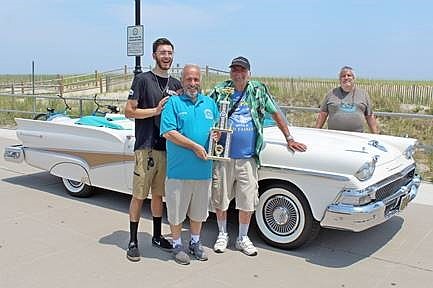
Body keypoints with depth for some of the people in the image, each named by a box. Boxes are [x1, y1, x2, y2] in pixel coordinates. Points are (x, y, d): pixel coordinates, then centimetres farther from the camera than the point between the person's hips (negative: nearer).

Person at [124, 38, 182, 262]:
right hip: (146, 147, -5)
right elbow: (129, 111, -7)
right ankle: (133, 242, 10)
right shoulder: (143, 79, -2)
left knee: (158, 194, 14)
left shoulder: (176, 84, 13)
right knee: (139, 195, 0)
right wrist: (156, 110, -15)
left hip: (167, 147, 5)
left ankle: (157, 236, 27)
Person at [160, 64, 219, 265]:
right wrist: (195, 146, -17)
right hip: (179, 170, -4)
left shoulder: (210, 103, 12)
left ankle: (195, 243, 35)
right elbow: (168, 133, -14)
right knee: (176, 211, 7)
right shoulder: (174, 102, -3)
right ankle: (177, 245, 25)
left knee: (198, 211, 17)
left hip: (203, 169, 4)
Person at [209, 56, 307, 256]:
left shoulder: (258, 91, 4)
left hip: (248, 159, 1)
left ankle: (243, 239, 26)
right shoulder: (219, 91, 0)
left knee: (247, 202, 8)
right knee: (220, 200, 10)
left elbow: (275, 114, 10)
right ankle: (222, 235, 31)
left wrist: (289, 139, 9)